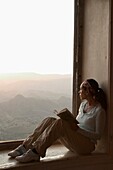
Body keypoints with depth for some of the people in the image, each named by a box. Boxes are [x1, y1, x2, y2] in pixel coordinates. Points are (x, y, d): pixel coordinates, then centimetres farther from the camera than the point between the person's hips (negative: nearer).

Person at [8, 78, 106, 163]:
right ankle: (25, 147, -17)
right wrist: (69, 121, -2)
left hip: (87, 145, -7)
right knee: (49, 120, -13)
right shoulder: (83, 104, 11)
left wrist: (77, 129, -20)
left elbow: (98, 135, -14)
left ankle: (35, 152, -32)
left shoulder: (99, 110, -13)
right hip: (74, 141, 8)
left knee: (60, 123, -30)